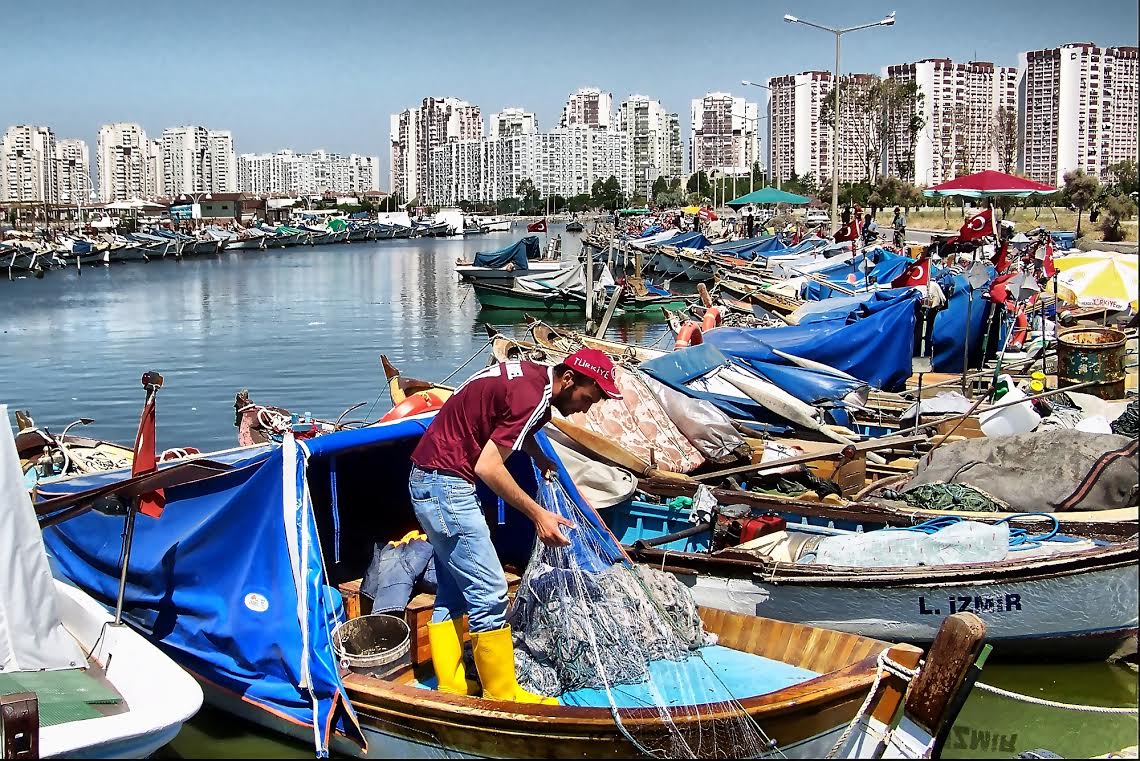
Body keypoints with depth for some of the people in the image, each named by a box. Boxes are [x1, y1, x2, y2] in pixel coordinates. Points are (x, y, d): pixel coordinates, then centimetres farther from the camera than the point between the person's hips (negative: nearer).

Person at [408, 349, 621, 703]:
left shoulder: (530, 374, 9)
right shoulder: (533, 397, -20)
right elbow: (488, 467, -22)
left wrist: (540, 458, 28)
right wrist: (538, 514, -18)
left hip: (427, 480, 11)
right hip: (447, 484, -11)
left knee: (453, 592, 14)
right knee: (488, 592, -6)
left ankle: (450, 688, 20)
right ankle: (503, 696, 2)